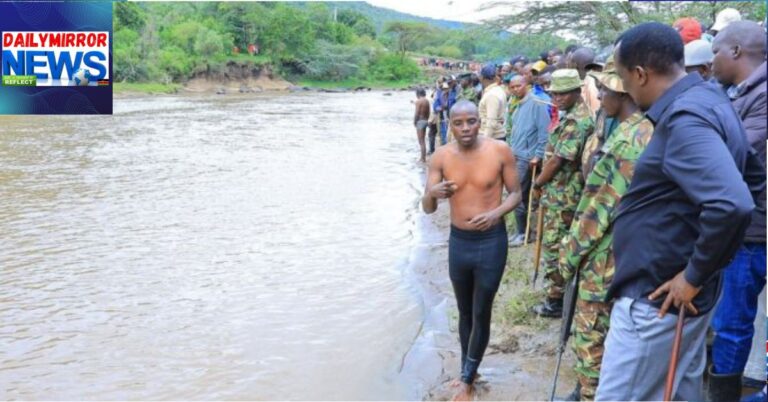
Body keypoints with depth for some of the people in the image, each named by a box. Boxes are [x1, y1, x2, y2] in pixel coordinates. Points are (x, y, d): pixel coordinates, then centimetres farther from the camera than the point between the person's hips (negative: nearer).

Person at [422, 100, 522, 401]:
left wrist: (495, 214, -22)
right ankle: (468, 370, 37)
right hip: (458, 241, 3)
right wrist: (433, 193, -28)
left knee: (481, 314, 4)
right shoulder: (441, 157, -6)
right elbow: (427, 208, -5)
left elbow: (515, 193, -3)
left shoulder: (500, 151, -12)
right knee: (465, 312, 18)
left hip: (491, 241, -3)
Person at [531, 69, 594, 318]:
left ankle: (555, 301, 8)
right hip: (566, 192, 10)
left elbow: (557, 159, -21)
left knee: (553, 247, -1)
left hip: (562, 195, -10)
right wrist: (544, 180, 10)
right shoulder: (576, 115, 12)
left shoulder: (575, 121, -21)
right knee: (565, 246, 19)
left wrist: (538, 182, -7)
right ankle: (564, 293, 31)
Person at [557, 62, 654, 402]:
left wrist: (570, 253, -10)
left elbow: (597, 209, -21)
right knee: (616, 335, 21)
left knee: (591, 336, 5)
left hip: (609, 258, -10)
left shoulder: (626, 142, -24)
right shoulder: (651, 132, 6)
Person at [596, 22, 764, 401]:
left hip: (656, 299, -10)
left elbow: (732, 205, -36)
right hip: (678, 296, 10)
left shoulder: (685, 119, -23)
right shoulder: (707, 101, 8)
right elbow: (754, 178, 20)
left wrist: (694, 275, -23)